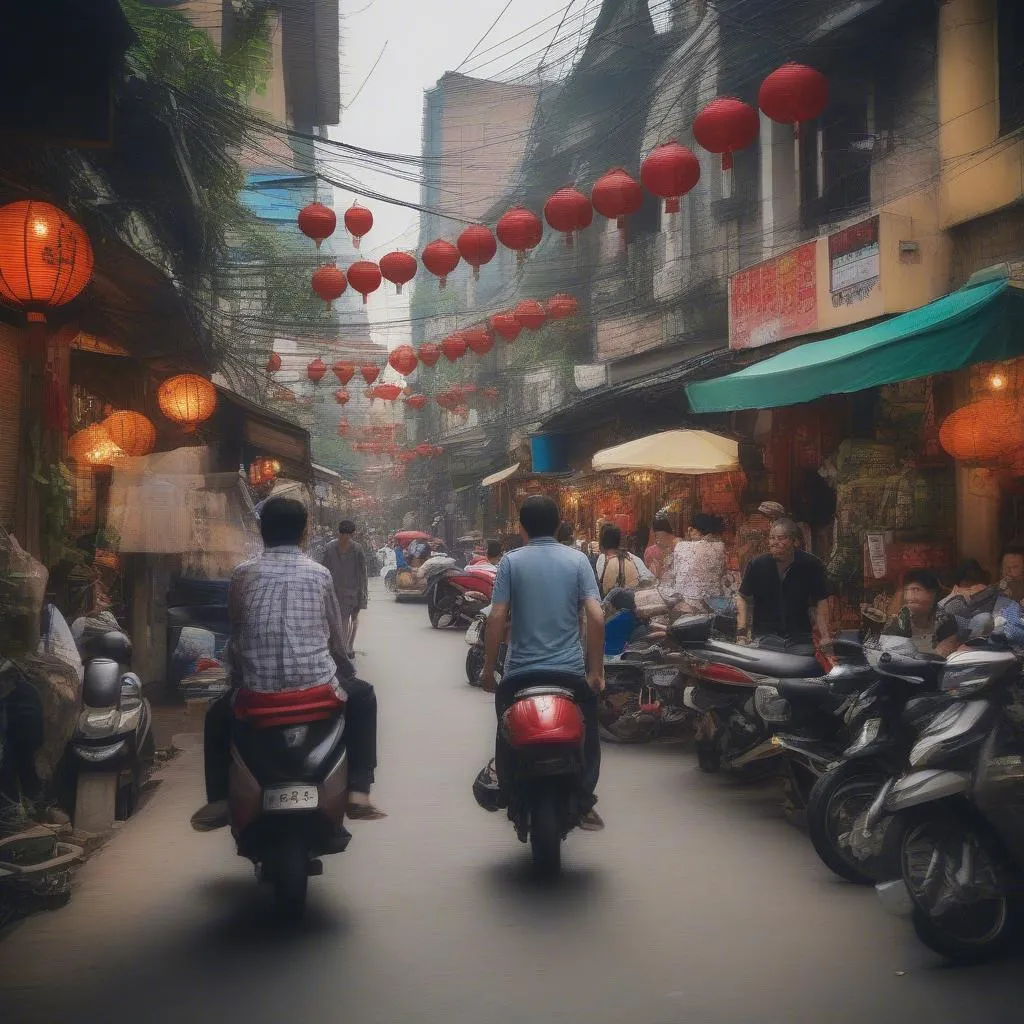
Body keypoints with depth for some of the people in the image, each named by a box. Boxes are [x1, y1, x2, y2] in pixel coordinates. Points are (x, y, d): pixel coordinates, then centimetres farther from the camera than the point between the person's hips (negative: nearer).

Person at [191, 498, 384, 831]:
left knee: (218, 715, 33)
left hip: (258, 692, 1)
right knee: (363, 697, 31)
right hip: (318, 689, -1)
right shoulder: (319, 574, 5)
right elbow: (336, 638, 13)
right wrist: (344, 673, 33)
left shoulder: (242, 574, 5)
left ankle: (218, 800, 20)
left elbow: (235, 638, 12)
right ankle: (358, 792, 20)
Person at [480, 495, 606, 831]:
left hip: (520, 671, 0)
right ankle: (584, 804, 17)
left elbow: (497, 617, -7)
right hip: (571, 670, 1)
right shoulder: (577, 559, 0)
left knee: (508, 739, 20)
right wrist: (596, 670, 0)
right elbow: (596, 617, -7)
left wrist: (489, 668, 2)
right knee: (587, 736, 19)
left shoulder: (512, 561, -2)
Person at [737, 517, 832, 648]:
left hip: (800, 637, 0)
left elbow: (821, 602, 1)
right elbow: (744, 599, 5)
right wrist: (741, 631, -7)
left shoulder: (811, 565, -3)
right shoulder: (757, 565, -3)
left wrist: (825, 637, -6)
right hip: (763, 636, 0)